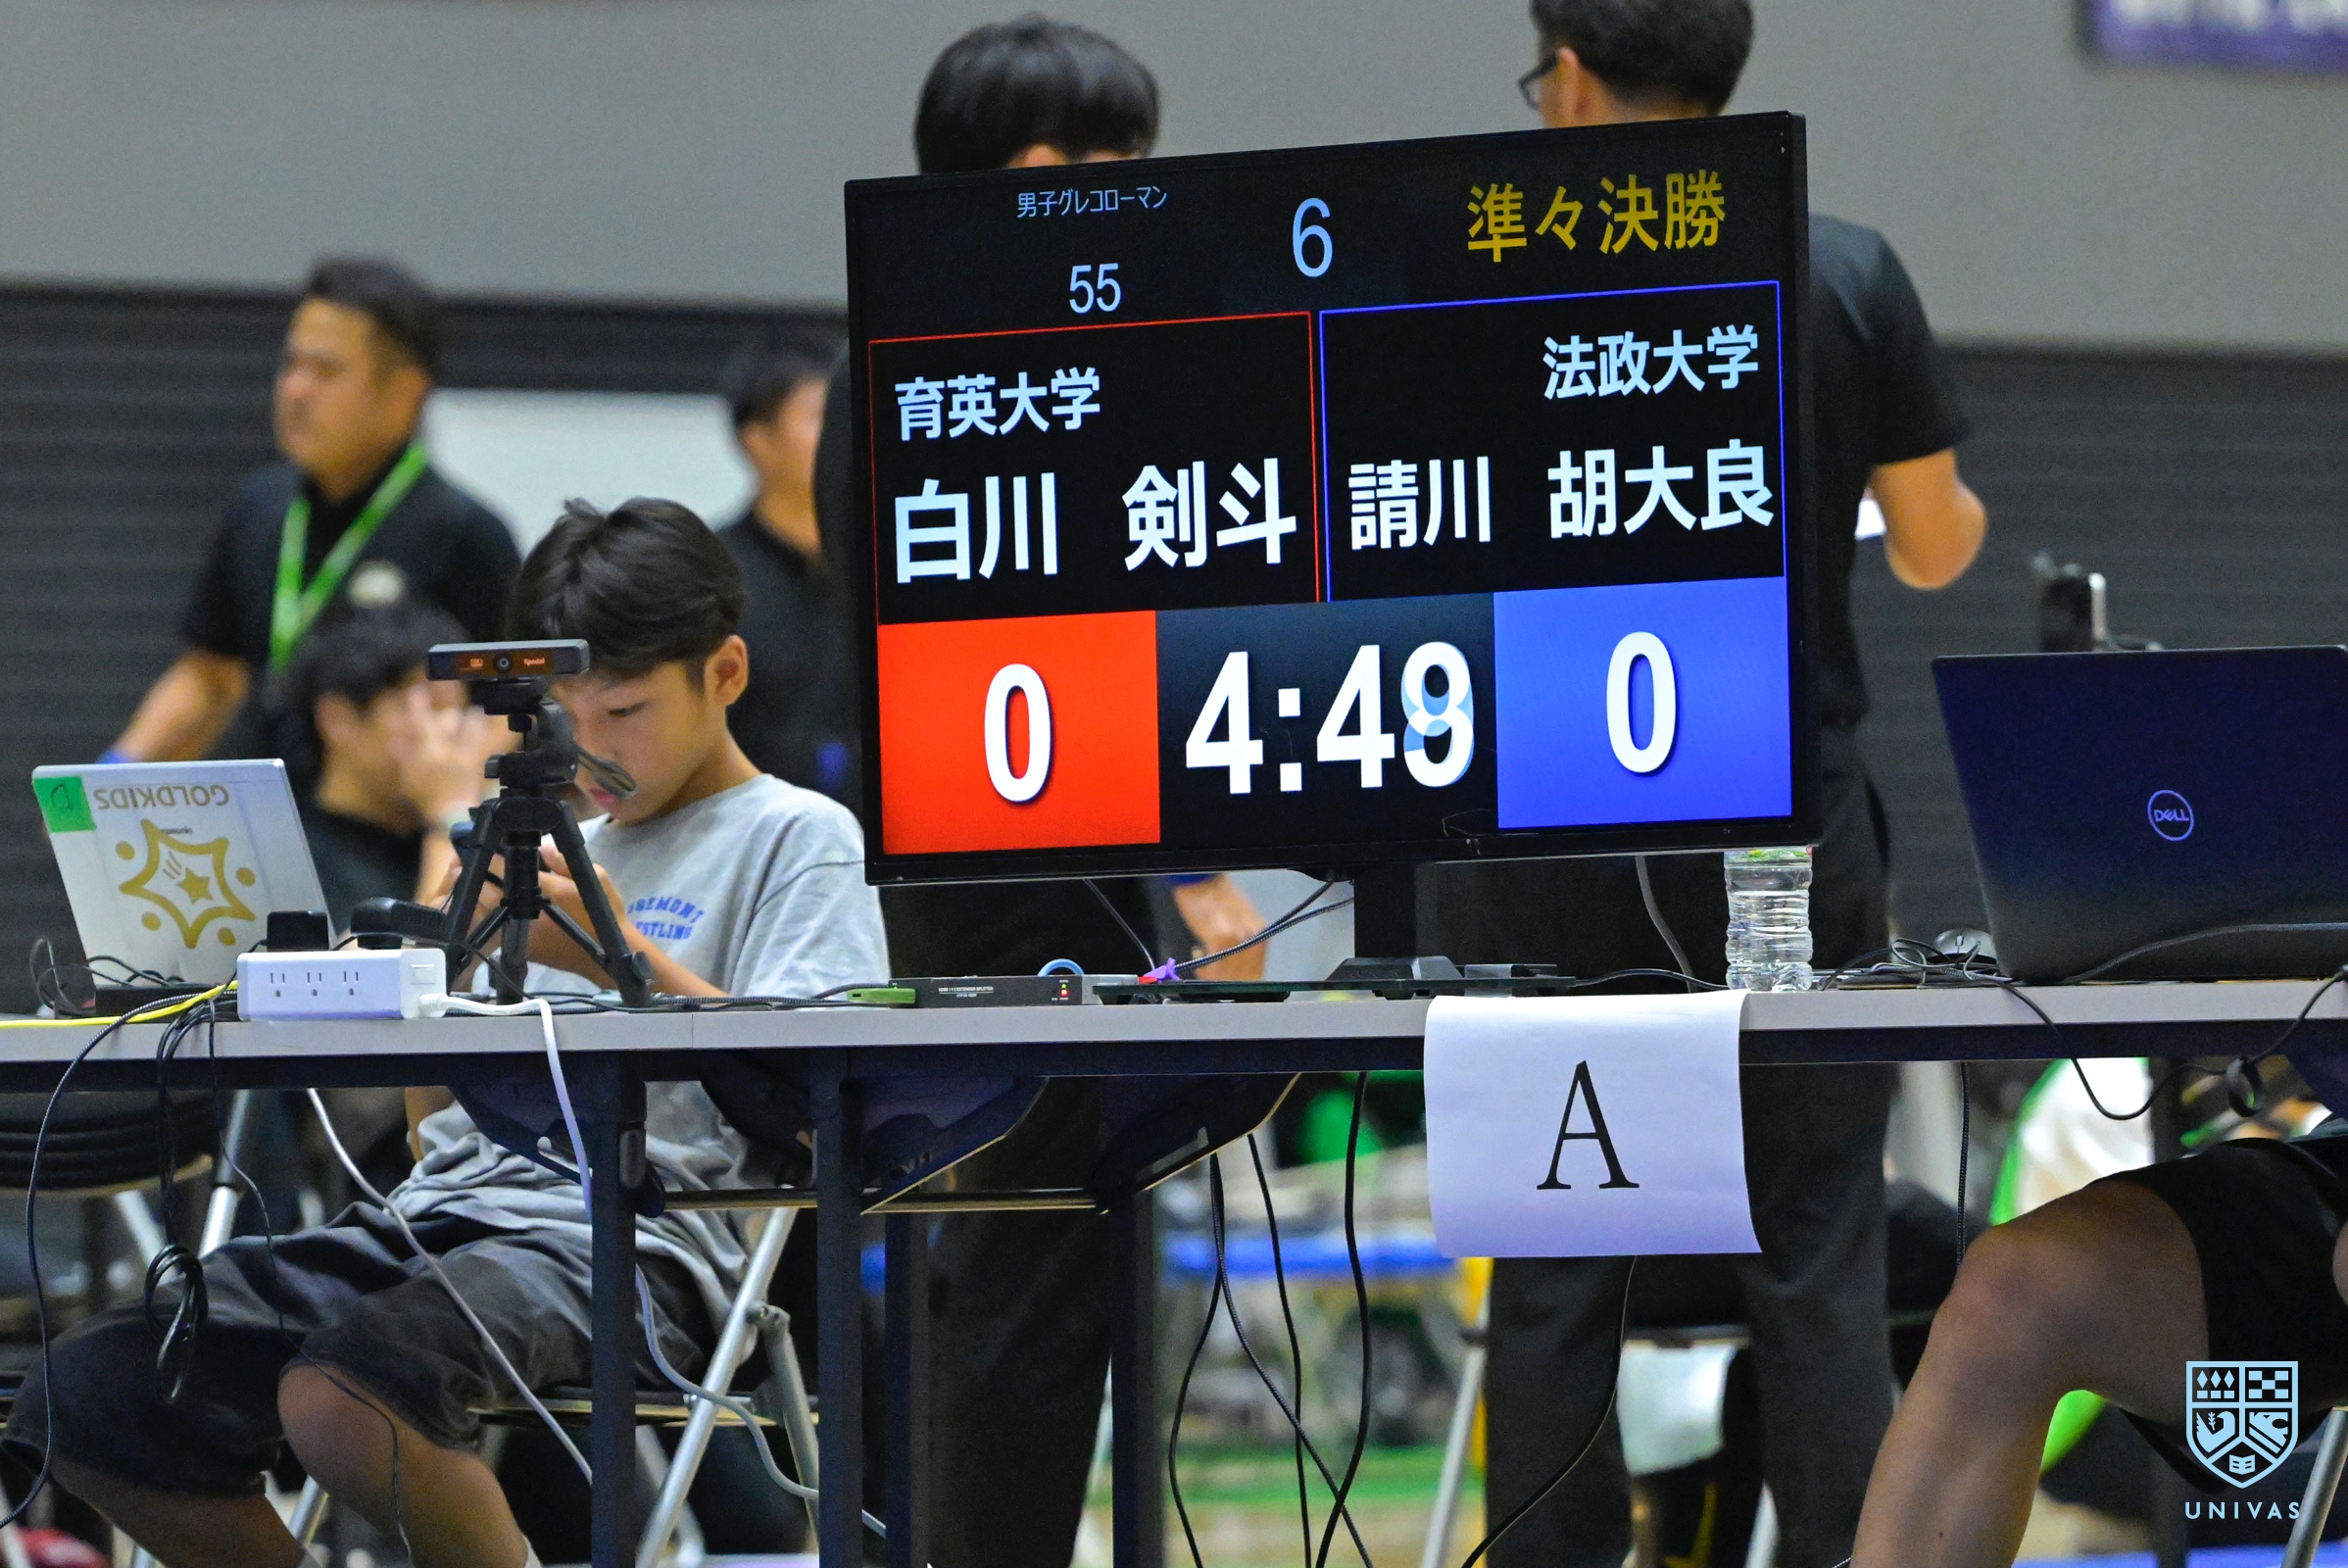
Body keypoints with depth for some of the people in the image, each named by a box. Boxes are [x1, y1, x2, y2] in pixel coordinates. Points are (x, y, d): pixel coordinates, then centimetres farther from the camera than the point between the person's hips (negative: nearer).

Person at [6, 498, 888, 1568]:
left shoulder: (798, 838, 7)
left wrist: (623, 956, -14)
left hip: (624, 1237, -8)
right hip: (442, 1210, 8)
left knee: (341, 1391, -38)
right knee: (89, 1397, -10)